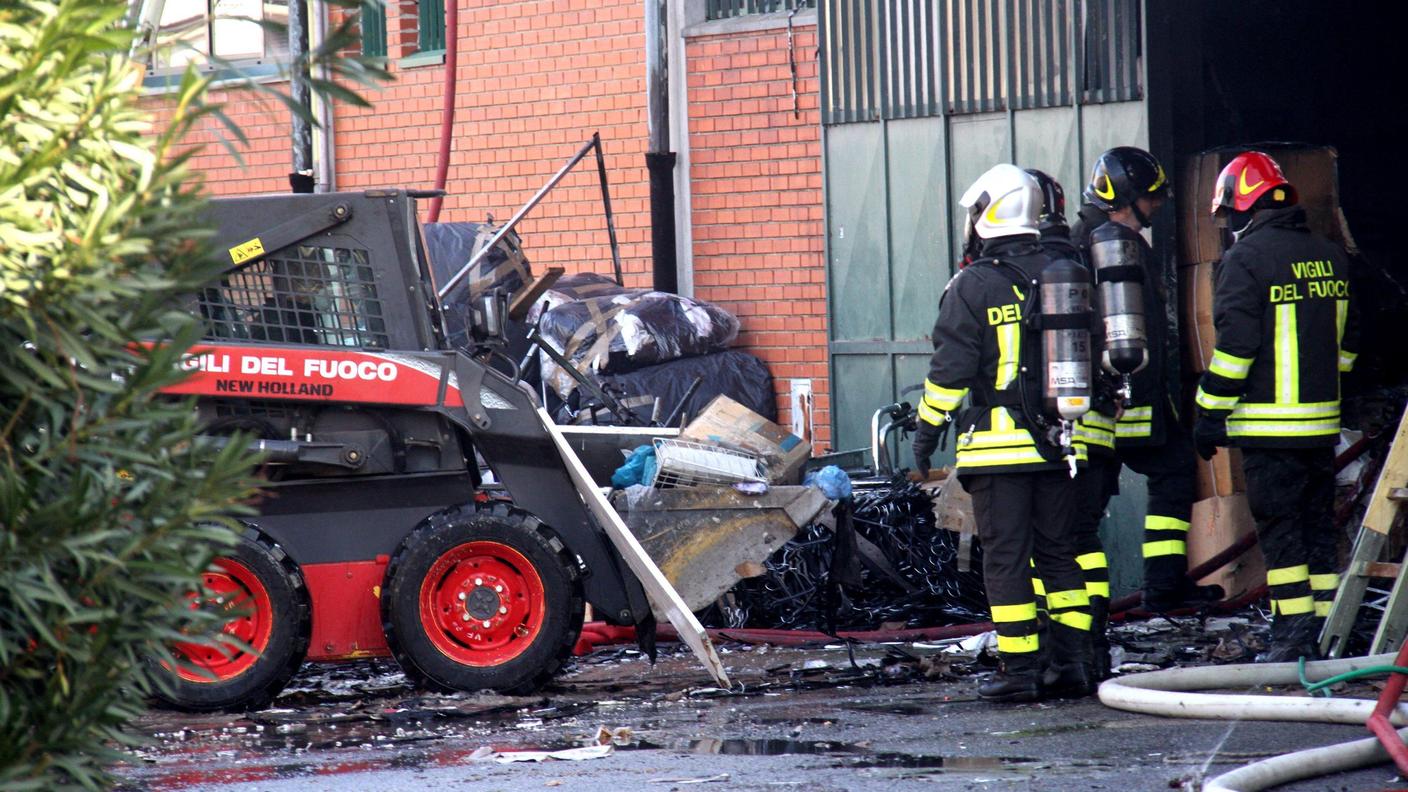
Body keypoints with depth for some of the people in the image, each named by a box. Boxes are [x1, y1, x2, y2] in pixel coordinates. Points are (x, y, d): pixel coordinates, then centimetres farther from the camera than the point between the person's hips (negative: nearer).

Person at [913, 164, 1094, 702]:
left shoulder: (972, 286, -8)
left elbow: (949, 371, -9)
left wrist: (927, 430, 0)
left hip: (996, 445, -5)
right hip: (1058, 443, 5)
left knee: (1005, 557, -1)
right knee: (1058, 551, 12)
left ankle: (1020, 671, -3)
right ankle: (1072, 663, 10)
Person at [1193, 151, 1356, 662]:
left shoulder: (1246, 259, -11)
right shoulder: (1330, 256, 12)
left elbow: (1234, 345, -15)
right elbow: (1345, 338, 19)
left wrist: (1210, 413, -9)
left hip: (1268, 423, -7)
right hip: (1323, 422, 7)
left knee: (1279, 528, -3)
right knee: (1317, 524, 12)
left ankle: (1294, 637, -6)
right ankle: (1326, 634, 13)